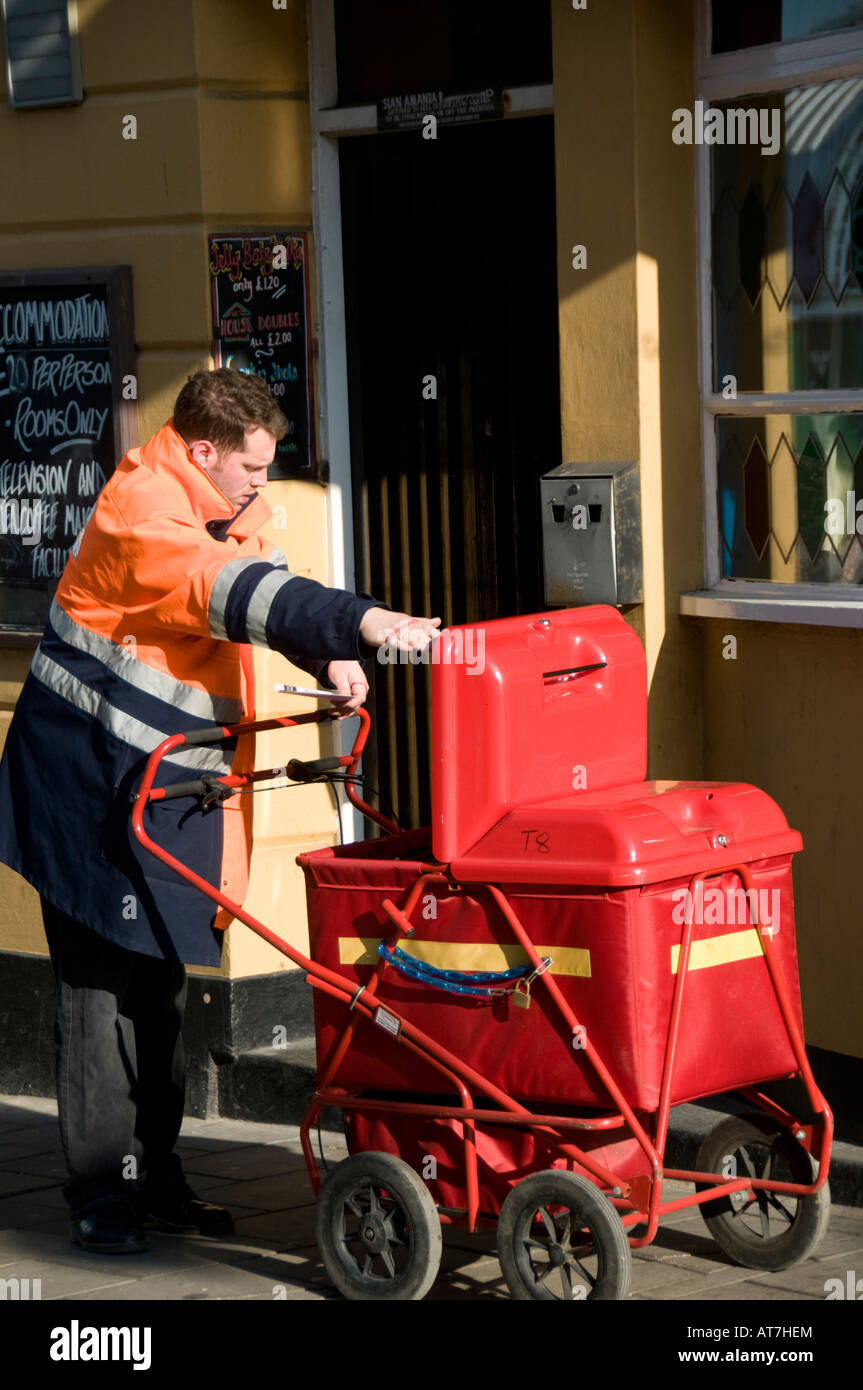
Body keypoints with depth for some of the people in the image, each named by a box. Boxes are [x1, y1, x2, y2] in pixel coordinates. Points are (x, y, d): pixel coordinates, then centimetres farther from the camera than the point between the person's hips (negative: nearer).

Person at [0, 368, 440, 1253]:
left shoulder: (220, 513, 11)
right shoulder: (141, 510, -20)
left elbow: (264, 594, 13)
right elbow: (233, 593, -33)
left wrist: (330, 659, -9)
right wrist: (359, 621, -43)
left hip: (170, 790, 9)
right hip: (94, 788, -9)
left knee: (160, 989, 14)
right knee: (101, 989, -4)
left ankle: (154, 1178, 23)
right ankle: (100, 1195, 3)